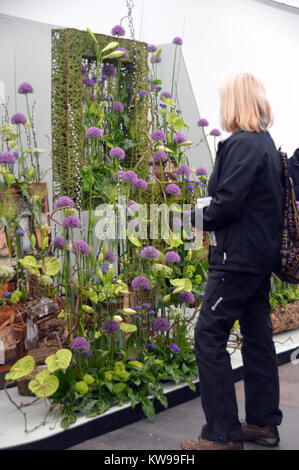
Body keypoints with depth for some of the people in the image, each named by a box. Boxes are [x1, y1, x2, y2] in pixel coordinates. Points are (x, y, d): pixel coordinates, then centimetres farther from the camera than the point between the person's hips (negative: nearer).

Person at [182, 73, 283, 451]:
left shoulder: (243, 144, -16)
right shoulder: (266, 143, 13)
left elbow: (226, 203, -23)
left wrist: (197, 216, -5)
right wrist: (209, 214, 9)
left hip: (238, 258, -10)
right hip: (262, 253, 10)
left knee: (209, 337, -5)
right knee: (257, 335, 15)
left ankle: (223, 434, 1)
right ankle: (263, 423, 25)